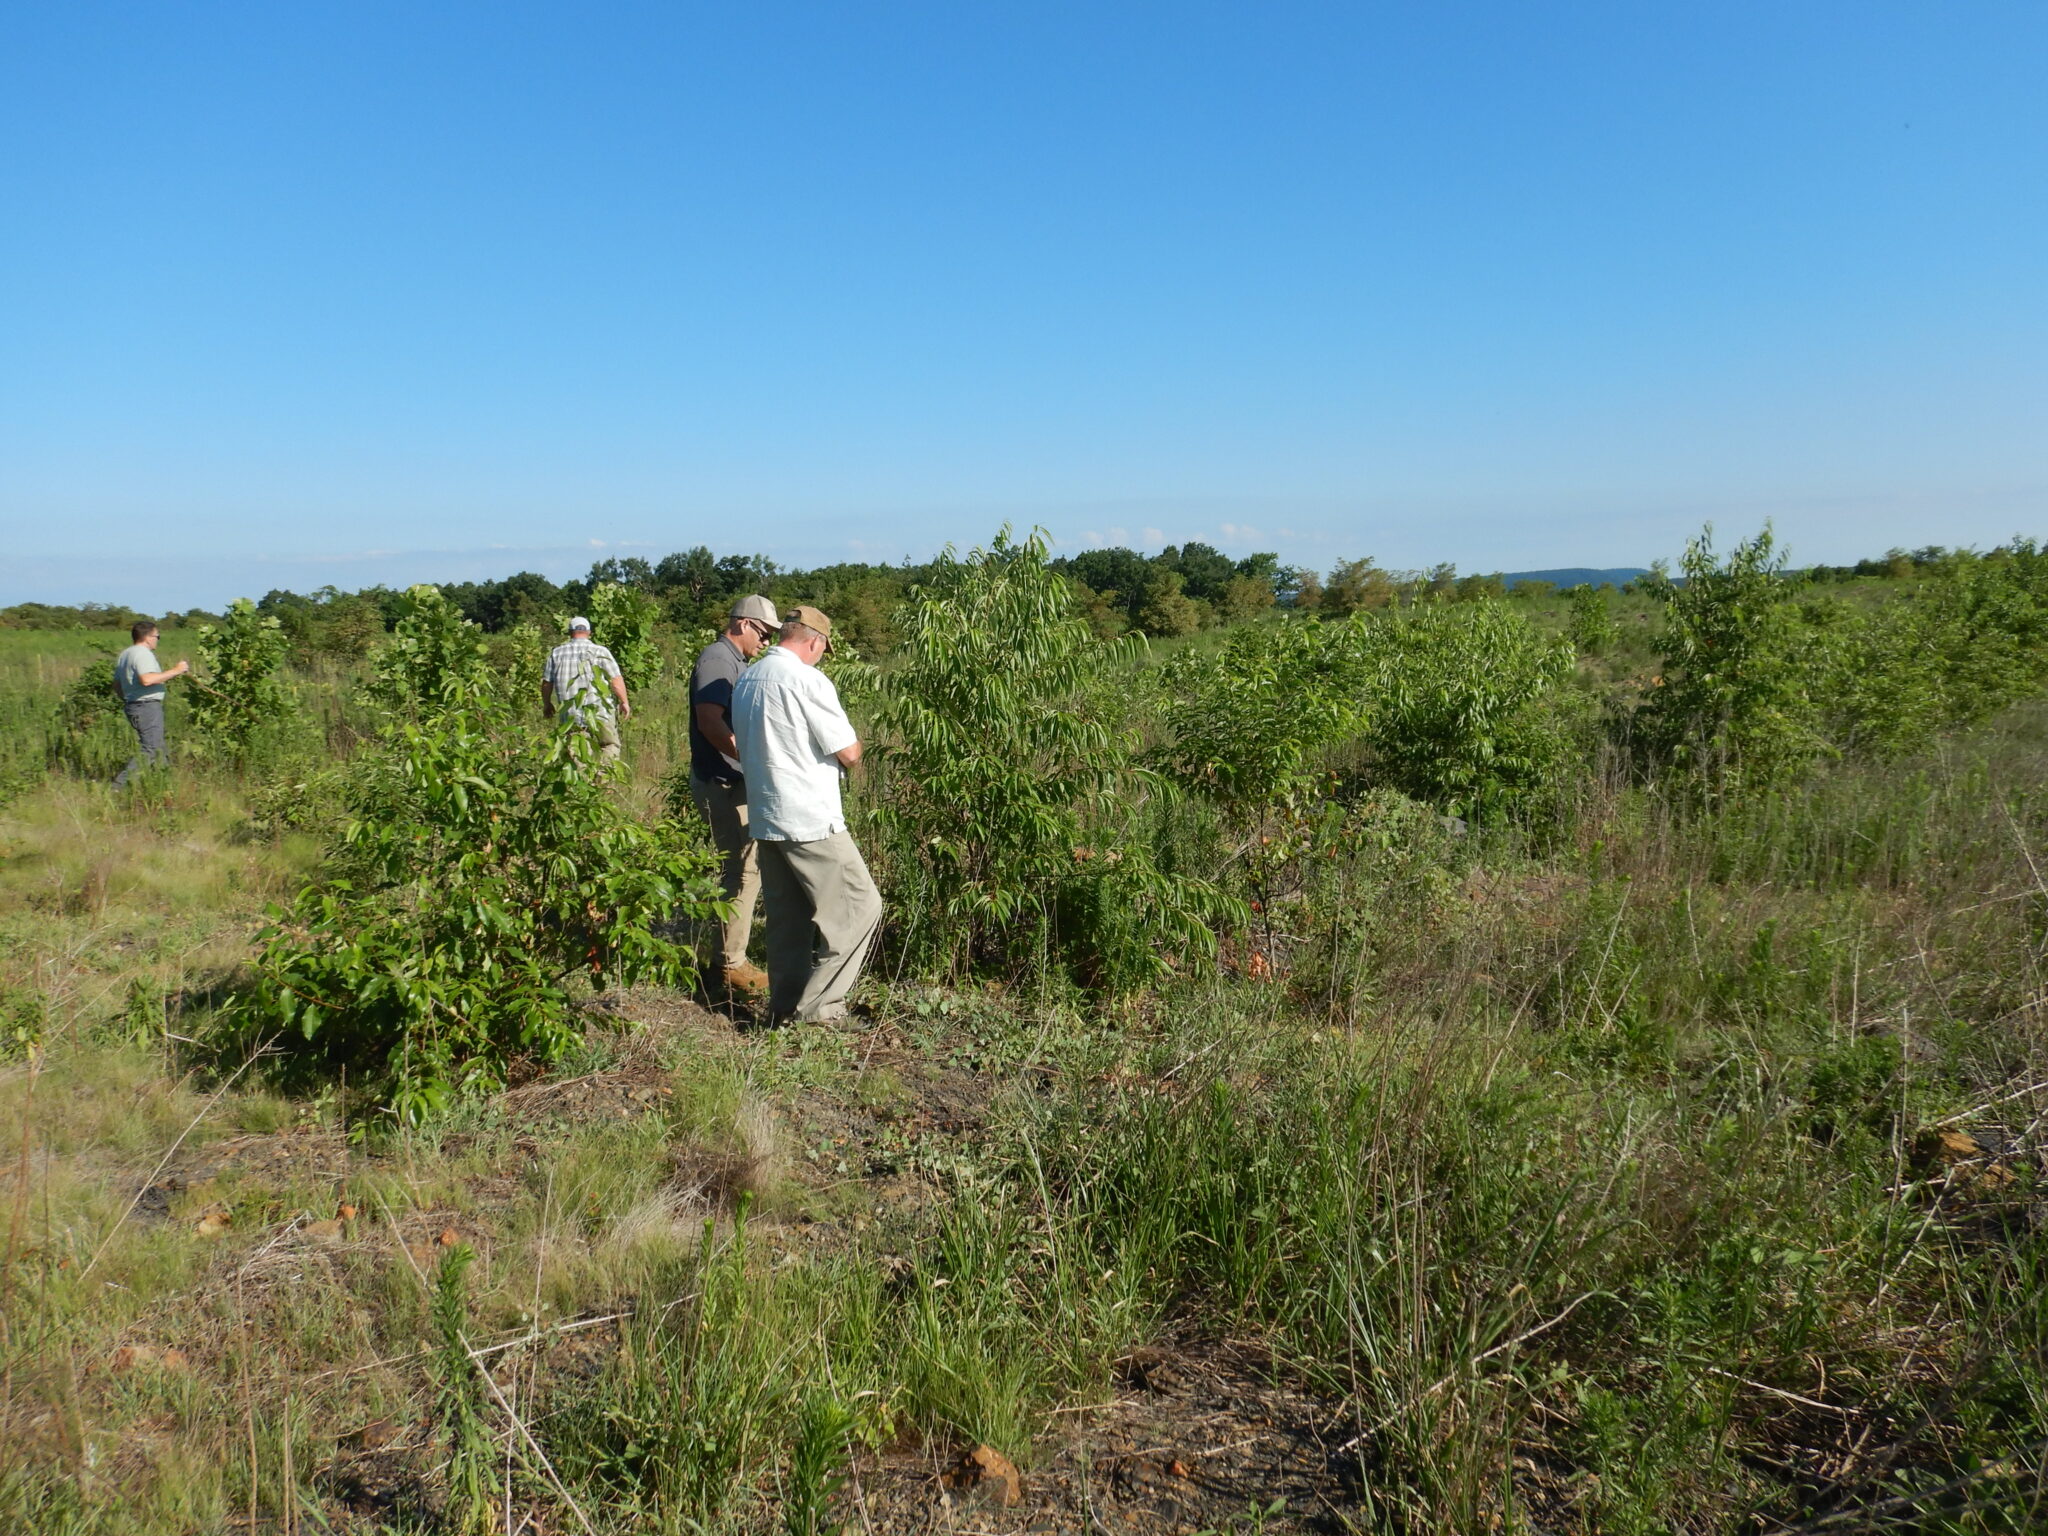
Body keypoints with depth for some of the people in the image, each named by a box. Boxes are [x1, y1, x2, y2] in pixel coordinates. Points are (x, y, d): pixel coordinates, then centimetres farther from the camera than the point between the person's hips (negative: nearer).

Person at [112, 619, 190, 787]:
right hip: (147, 706, -11)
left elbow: (117, 683, 21)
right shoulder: (143, 654, -14)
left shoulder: (124, 654, 18)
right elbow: (147, 679, -29)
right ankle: (119, 785, -14)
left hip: (132, 705, 11)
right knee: (150, 751, -9)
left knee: (158, 749, 13)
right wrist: (175, 671, -24)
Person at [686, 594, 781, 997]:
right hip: (722, 783, -10)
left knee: (744, 868, 15)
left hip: (735, 782, 10)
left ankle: (733, 958, 24)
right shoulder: (717, 658, -14)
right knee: (742, 871, -6)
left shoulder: (736, 662, 18)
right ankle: (732, 965, 2)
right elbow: (710, 722, -25)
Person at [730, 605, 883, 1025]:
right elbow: (848, 753, -13)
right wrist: (854, 743, 10)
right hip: (810, 820, -9)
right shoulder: (808, 680, -14)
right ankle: (816, 1004, -1)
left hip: (763, 817, 9)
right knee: (860, 906, 0)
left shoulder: (745, 681, 12)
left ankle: (785, 1005, 20)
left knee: (787, 915, 16)